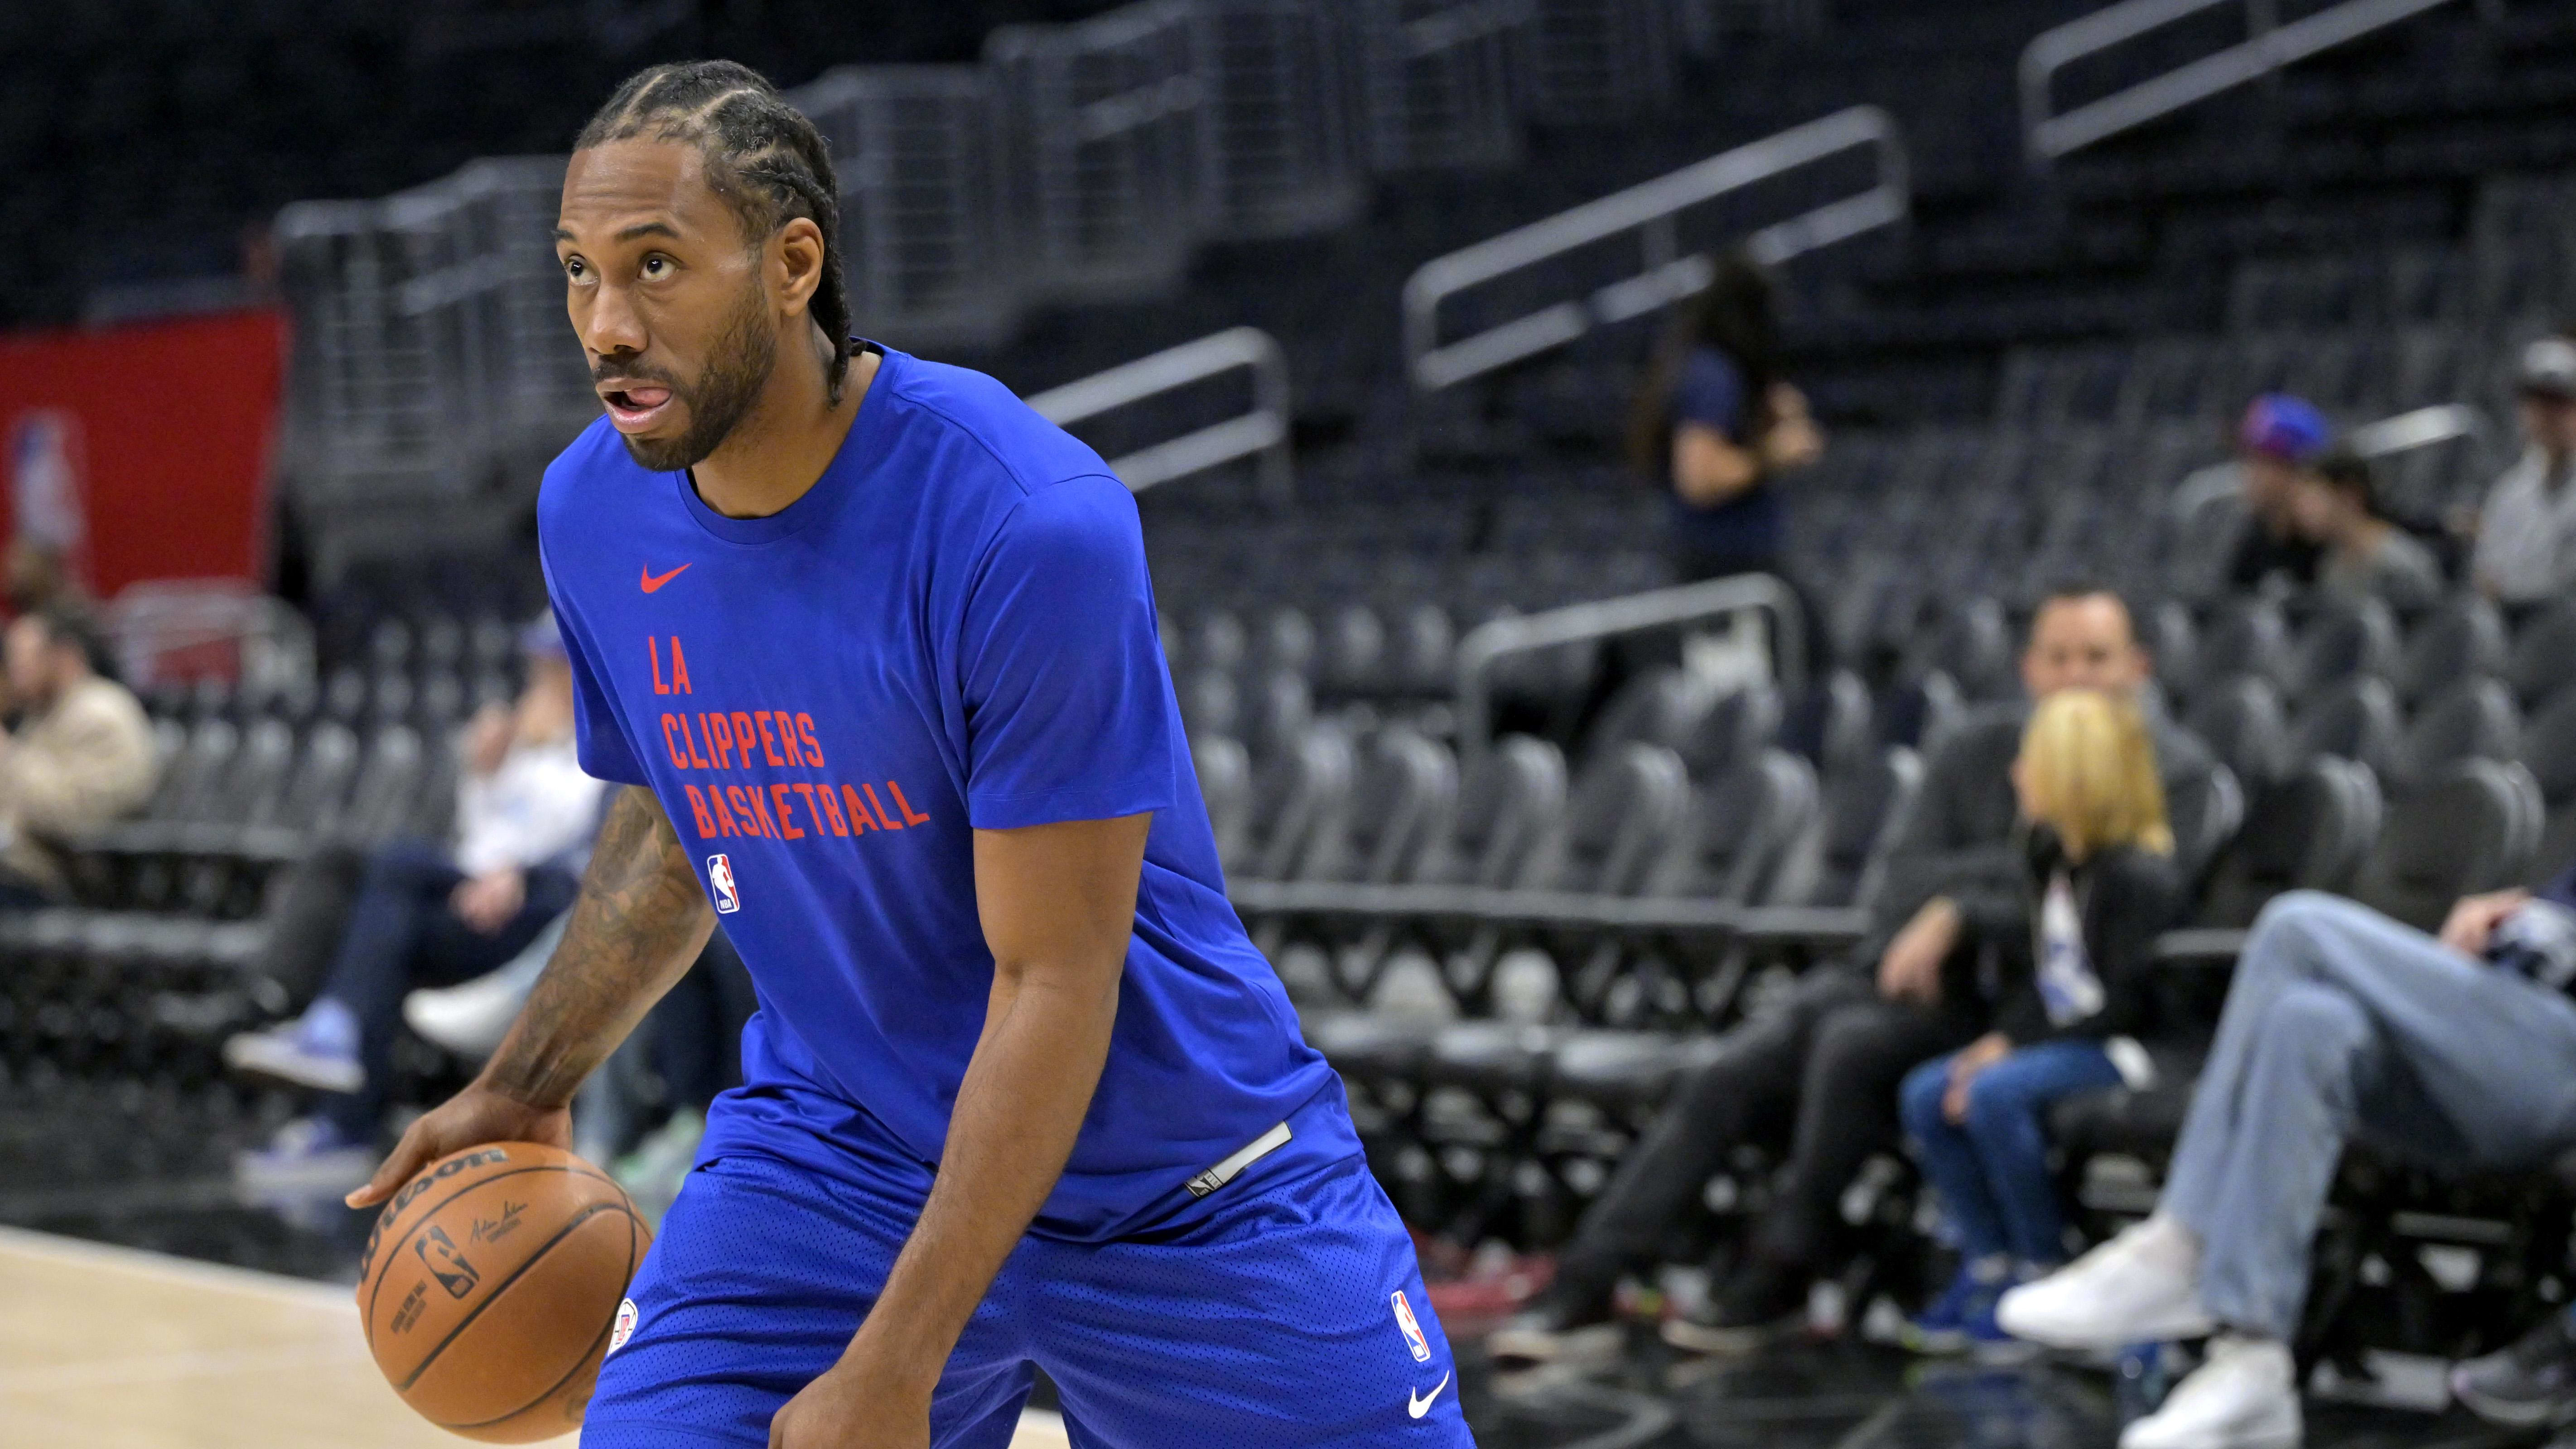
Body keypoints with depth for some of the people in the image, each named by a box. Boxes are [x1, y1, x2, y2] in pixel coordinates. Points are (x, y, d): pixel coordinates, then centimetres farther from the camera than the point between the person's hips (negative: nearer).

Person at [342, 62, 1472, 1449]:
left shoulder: (1028, 525, -27)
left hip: (1183, 1175, -3)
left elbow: (1056, 981, -24)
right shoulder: (591, 513, -7)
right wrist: (527, 1083, 6)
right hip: (835, 1149, 4)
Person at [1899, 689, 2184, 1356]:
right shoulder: (2055, 859, 12)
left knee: (1995, 1094, -31)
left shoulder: (2139, 876, -15)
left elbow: (2125, 1002, -20)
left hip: (2119, 1051, -9)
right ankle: (1989, 1265, -3)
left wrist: (2017, 1047, -21)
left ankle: (2044, 1270, -17)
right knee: (1925, 1095, -9)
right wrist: (2004, 1037, -3)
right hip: (2056, 1042, 9)